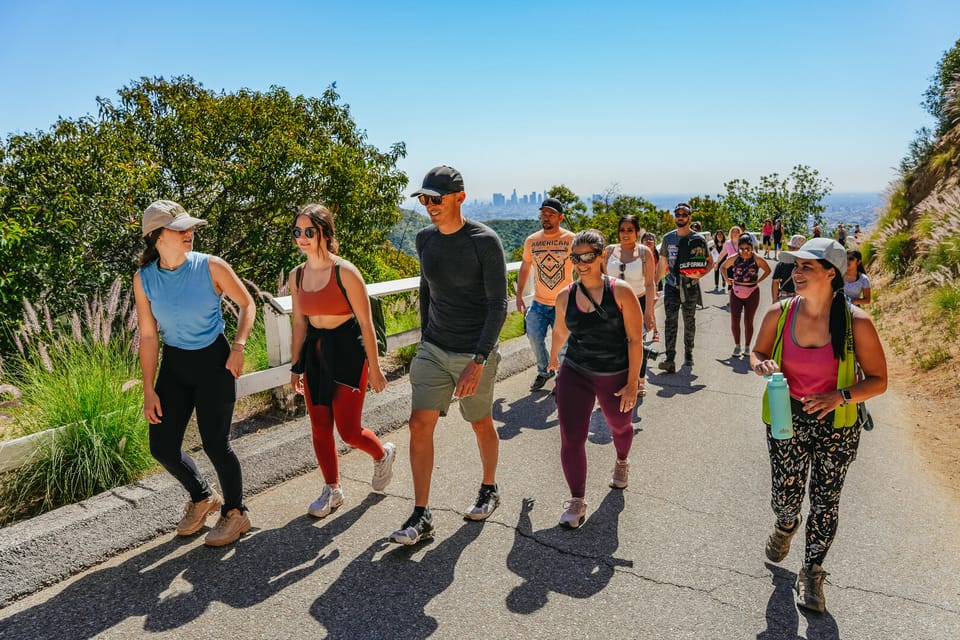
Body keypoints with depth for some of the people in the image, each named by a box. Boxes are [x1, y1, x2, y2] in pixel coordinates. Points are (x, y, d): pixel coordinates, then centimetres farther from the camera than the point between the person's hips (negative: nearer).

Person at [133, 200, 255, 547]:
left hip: (214, 361, -4)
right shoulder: (144, 278, -6)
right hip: (174, 364, 4)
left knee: (215, 443, -3)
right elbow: (148, 336, -2)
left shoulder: (211, 267, -14)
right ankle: (202, 497, 35)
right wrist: (149, 391, -1)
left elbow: (247, 304, -2)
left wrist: (238, 348, -15)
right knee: (162, 446, 5)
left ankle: (236, 513, 22)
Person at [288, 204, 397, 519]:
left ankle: (383, 453, 32)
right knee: (319, 429, 9)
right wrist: (296, 366, 13)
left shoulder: (345, 272, -15)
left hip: (347, 352, -6)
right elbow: (299, 324, 11)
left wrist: (374, 369, -10)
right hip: (314, 352, 6)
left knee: (348, 430, -1)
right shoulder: (297, 275, 3)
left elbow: (366, 323, -12)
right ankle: (332, 490, 29)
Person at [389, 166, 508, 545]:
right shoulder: (425, 239, 3)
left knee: (481, 424, 12)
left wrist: (478, 360, -23)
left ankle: (489, 489, 38)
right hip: (433, 349, 5)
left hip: (474, 353, -5)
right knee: (420, 424, -3)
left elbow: (498, 306, -17)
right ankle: (421, 517, 4)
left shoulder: (485, 242, -15)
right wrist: (426, 337, 16)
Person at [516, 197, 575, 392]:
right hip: (539, 302, 3)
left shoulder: (571, 240, -6)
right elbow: (525, 268, 14)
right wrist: (519, 295, 9)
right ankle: (544, 371, 26)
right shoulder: (531, 241, 3)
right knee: (534, 337, 0)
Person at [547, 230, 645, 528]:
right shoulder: (565, 296, -3)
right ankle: (577, 500, 10)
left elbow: (635, 339, -12)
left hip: (616, 376, -1)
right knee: (571, 439, -8)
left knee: (620, 426, 24)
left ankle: (622, 462, 58)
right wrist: (553, 356, 32)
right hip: (575, 373, 1)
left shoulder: (621, 291, -13)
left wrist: (633, 383, -15)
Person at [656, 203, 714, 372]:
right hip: (671, 286, 1)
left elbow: (710, 262, 5)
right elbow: (662, 263, 14)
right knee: (670, 321, -10)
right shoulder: (668, 238, 6)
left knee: (689, 321, 11)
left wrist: (700, 274, -14)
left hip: (690, 286, -1)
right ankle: (669, 360, -16)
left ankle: (688, 355, 27)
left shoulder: (698, 239, 0)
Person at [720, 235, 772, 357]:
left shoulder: (757, 259, -8)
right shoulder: (734, 258, -2)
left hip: (752, 293, -2)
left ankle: (747, 347, 18)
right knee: (734, 321, -1)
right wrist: (727, 280, 6)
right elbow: (723, 267, 16)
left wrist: (758, 280, -1)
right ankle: (737, 346, 14)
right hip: (736, 293, 2)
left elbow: (768, 270, 7)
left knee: (748, 322, 4)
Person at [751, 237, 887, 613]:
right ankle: (786, 526, 47)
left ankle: (812, 572, 34)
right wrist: (762, 365, -17)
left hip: (836, 425, -1)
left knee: (825, 501, 10)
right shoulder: (779, 314, -10)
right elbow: (757, 353, 7)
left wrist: (841, 396, -24)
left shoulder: (856, 322, -15)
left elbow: (878, 381, -7)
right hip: (788, 420, 1)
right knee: (785, 498, 8)